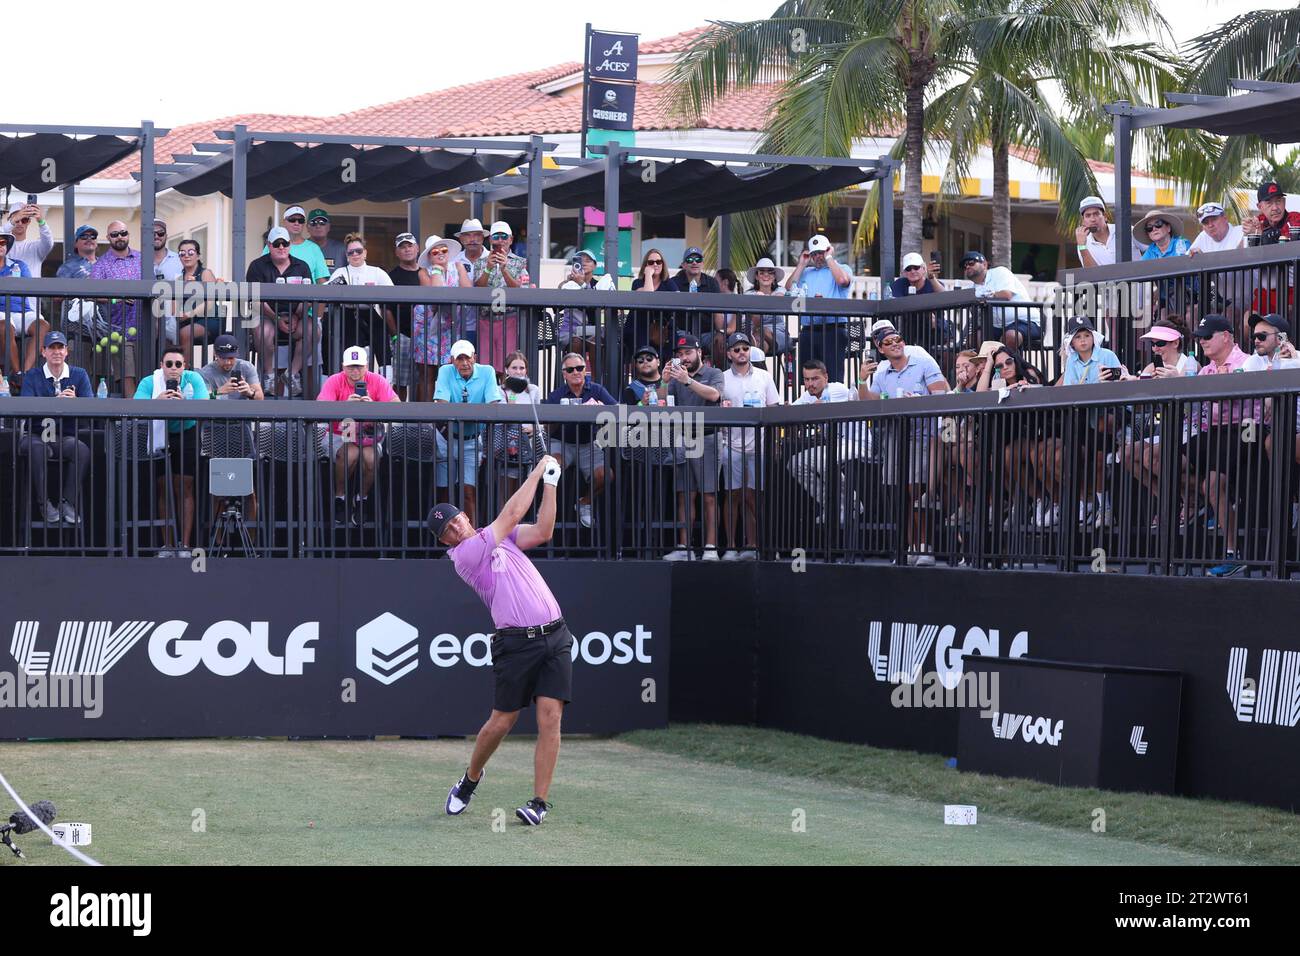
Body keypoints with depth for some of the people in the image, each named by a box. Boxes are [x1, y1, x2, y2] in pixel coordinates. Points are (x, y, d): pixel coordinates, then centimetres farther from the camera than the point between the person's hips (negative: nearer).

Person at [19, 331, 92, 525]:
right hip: (38, 435, -1)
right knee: (36, 448, -36)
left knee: (82, 450, -31)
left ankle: (68, 502, -22)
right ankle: (44, 503, -24)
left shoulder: (79, 375, 9)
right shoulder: (32, 376, 5)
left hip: (68, 437, 1)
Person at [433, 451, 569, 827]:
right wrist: (537, 471, 1)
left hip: (555, 638, 4)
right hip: (516, 643, -4)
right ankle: (470, 779, 28)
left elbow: (542, 531, 7)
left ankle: (539, 802, -6)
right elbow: (512, 514, -6)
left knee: (550, 718, -8)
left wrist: (550, 483, 0)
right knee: (501, 722, 1)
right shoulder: (464, 555, -5)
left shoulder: (499, 538, 17)